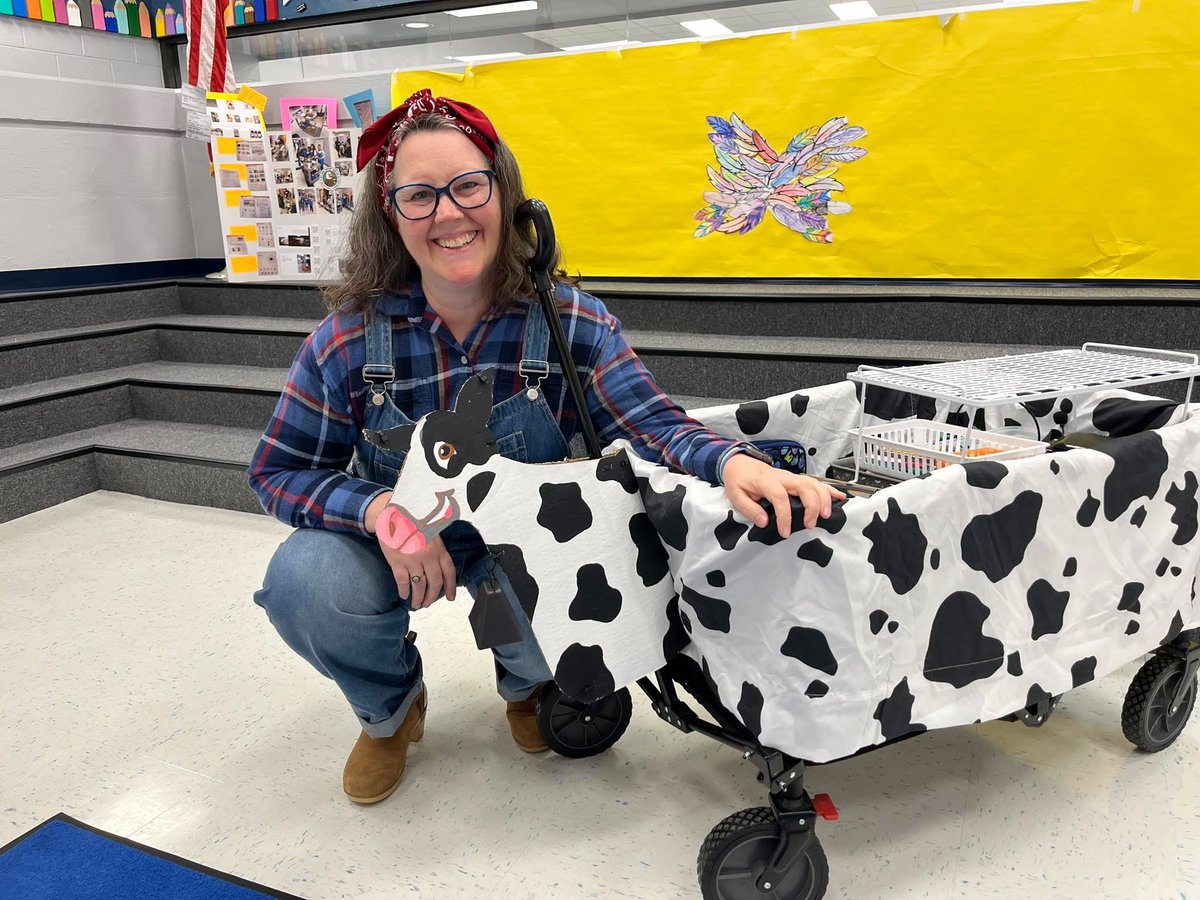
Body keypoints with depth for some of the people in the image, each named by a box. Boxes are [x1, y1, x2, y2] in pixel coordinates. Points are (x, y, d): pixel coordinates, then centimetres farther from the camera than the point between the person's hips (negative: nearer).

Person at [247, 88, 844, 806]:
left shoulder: (568, 320, -17)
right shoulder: (350, 340, -18)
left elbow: (649, 424, -24)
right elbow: (279, 471, -10)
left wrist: (731, 461, -47)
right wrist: (379, 508, -30)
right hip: (387, 540, 1)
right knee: (303, 581, -29)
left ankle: (525, 681, 14)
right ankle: (390, 707, 8)